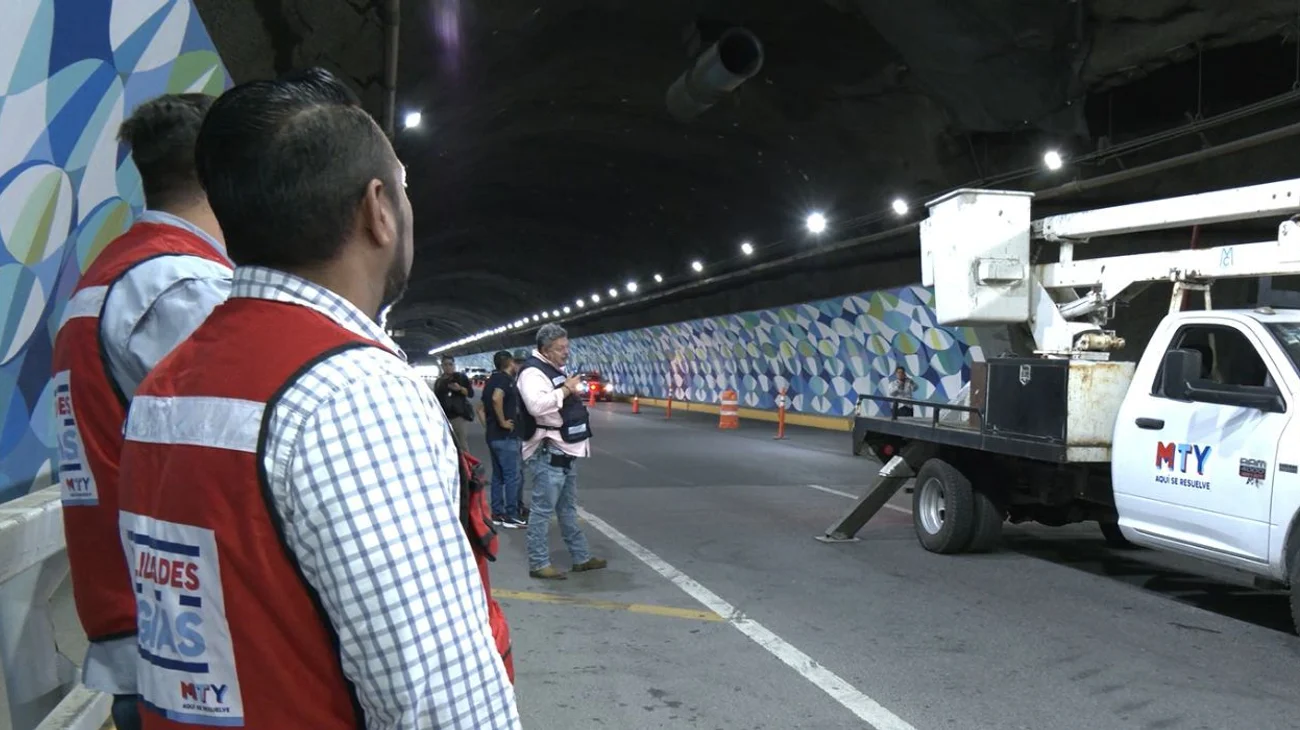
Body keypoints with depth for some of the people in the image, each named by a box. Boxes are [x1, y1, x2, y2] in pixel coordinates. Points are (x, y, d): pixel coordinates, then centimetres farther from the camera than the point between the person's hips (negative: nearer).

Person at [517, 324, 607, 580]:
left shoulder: (556, 371, 18)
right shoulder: (533, 372, -14)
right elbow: (536, 405, -33)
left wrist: (572, 390, 14)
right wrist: (565, 390, -24)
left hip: (565, 451, 11)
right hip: (547, 453, -11)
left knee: (568, 508, 17)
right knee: (543, 509, -5)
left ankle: (581, 557, 25)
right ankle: (539, 564, 1)